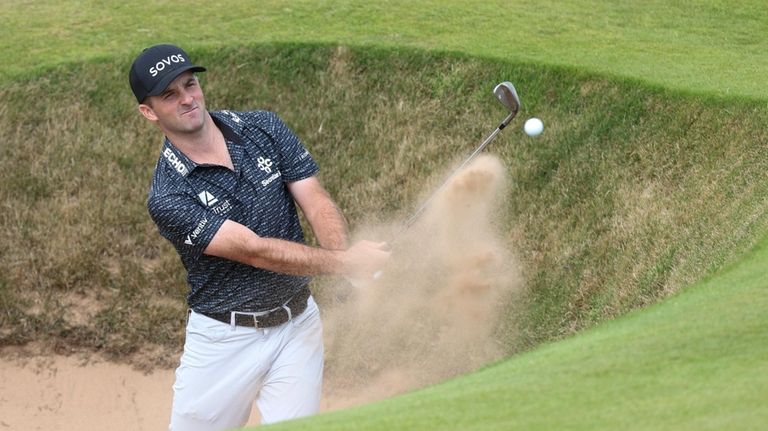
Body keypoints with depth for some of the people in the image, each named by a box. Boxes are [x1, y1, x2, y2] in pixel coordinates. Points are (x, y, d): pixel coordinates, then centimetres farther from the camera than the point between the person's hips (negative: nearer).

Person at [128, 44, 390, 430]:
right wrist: (343, 262, -31)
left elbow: (316, 203, -8)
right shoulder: (168, 197, -16)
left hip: (298, 325, 3)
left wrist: (344, 252, -30)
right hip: (223, 338, -2)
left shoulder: (264, 129, -2)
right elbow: (253, 249, -23)